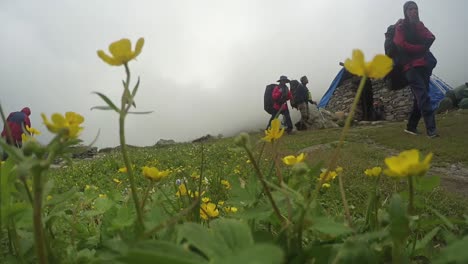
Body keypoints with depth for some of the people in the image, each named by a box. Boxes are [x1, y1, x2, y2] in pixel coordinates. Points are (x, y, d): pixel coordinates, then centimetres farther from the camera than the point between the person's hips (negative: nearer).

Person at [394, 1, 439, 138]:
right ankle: (431, 128, -25)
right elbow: (402, 44, -10)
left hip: (424, 64, 7)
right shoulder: (400, 27, 5)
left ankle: (411, 126, 15)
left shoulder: (419, 25, 22)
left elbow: (430, 39, 6)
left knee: (420, 96, 5)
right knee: (423, 95, -18)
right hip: (410, 65, -6)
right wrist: (420, 47, -3)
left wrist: (417, 25, -2)